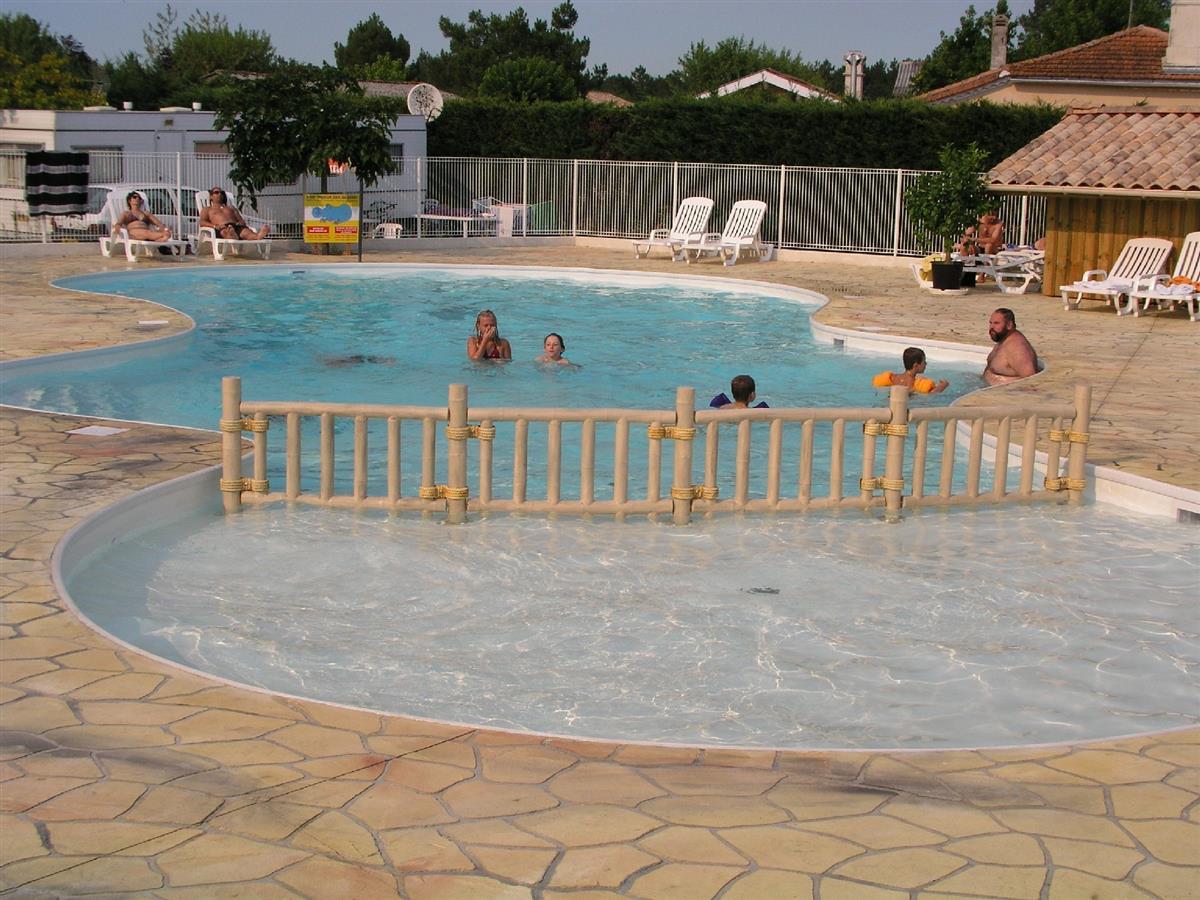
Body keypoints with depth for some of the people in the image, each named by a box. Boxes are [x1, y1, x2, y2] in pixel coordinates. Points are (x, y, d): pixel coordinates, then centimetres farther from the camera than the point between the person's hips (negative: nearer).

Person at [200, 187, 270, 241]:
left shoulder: (231, 208, 39)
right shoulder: (207, 209, 30)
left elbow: (241, 220, 27)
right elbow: (202, 222, 10)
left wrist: (241, 222, -2)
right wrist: (215, 226, -12)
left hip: (237, 226, 3)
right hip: (221, 229, -3)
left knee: (247, 232, -36)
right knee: (227, 231, -44)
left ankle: (258, 237, -71)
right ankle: (233, 239, -81)